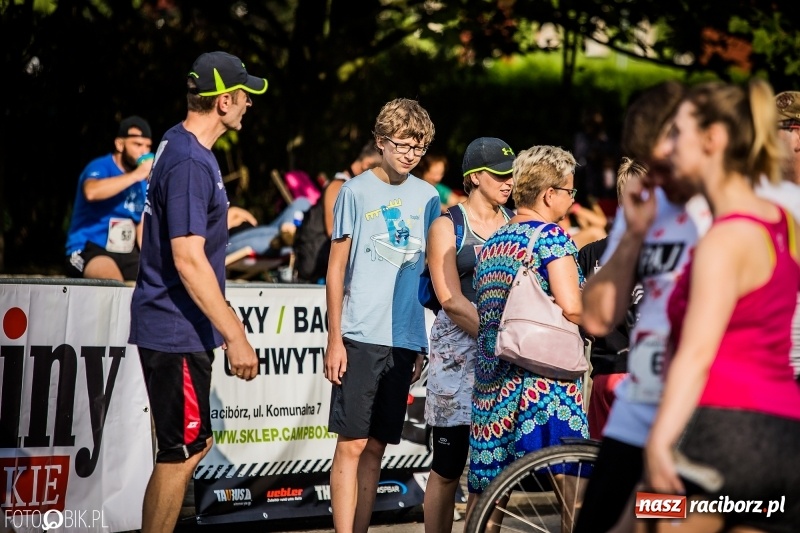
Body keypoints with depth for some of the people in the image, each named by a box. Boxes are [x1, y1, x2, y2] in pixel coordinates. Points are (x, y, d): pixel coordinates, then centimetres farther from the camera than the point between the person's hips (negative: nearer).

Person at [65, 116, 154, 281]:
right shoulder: (100, 167, -8)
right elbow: (92, 192, -33)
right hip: (89, 250, -7)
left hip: (126, 255, 7)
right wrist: (135, 175, -29)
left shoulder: (143, 182, 12)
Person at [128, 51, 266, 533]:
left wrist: (225, 318, 26)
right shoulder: (190, 163, -20)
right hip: (177, 333, -10)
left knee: (194, 444, 16)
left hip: (180, 328, 10)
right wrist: (235, 336, -22)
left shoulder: (181, 147, 12)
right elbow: (188, 260, -24)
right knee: (182, 453, -3)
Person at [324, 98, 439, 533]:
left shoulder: (427, 198, 11)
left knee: (375, 447, 7)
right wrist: (335, 338, -5)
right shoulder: (356, 192, 1)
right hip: (360, 338, -4)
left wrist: (427, 344, 11)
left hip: (405, 340, 4)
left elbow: (432, 272, 16)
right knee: (351, 445, -7)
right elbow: (336, 268, 1)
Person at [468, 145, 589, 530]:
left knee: (483, 490, 10)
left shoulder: (490, 245, 16)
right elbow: (571, 307, -17)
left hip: (491, 383, 8)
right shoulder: (551, 237, -7)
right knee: (571, 481, -6)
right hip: (544, 383, -8)